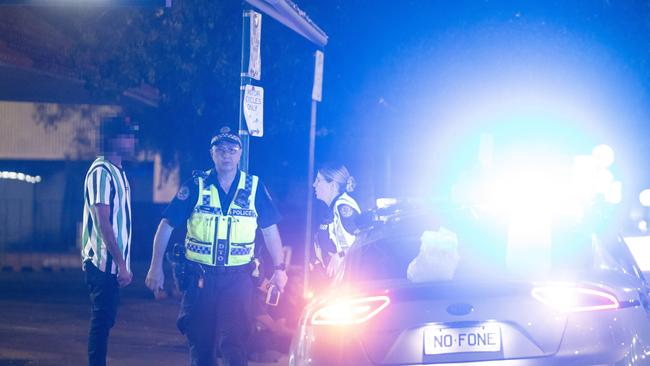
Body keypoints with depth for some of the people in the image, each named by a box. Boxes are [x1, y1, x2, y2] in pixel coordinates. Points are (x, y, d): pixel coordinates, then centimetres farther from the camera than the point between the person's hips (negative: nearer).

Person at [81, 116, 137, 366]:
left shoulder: (118, 172, 16)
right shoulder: (101, 172, -14)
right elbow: (103, 222, -19)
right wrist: (121, 264, -20)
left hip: (113, 264, 9)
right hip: (103, 262, -9)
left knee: (104, 321, 12)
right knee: (101, 322, -6)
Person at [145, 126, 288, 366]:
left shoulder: (254, 188, 3)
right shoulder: (196, 186, 0)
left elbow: (270, 230, 10)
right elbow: (167, 225, 0)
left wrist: (279, 268, 4)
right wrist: (156, 267, -6)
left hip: (238, 279, -1)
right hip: (199, 278, 1)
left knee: (233, 343, -9)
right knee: (200, 342, 7)